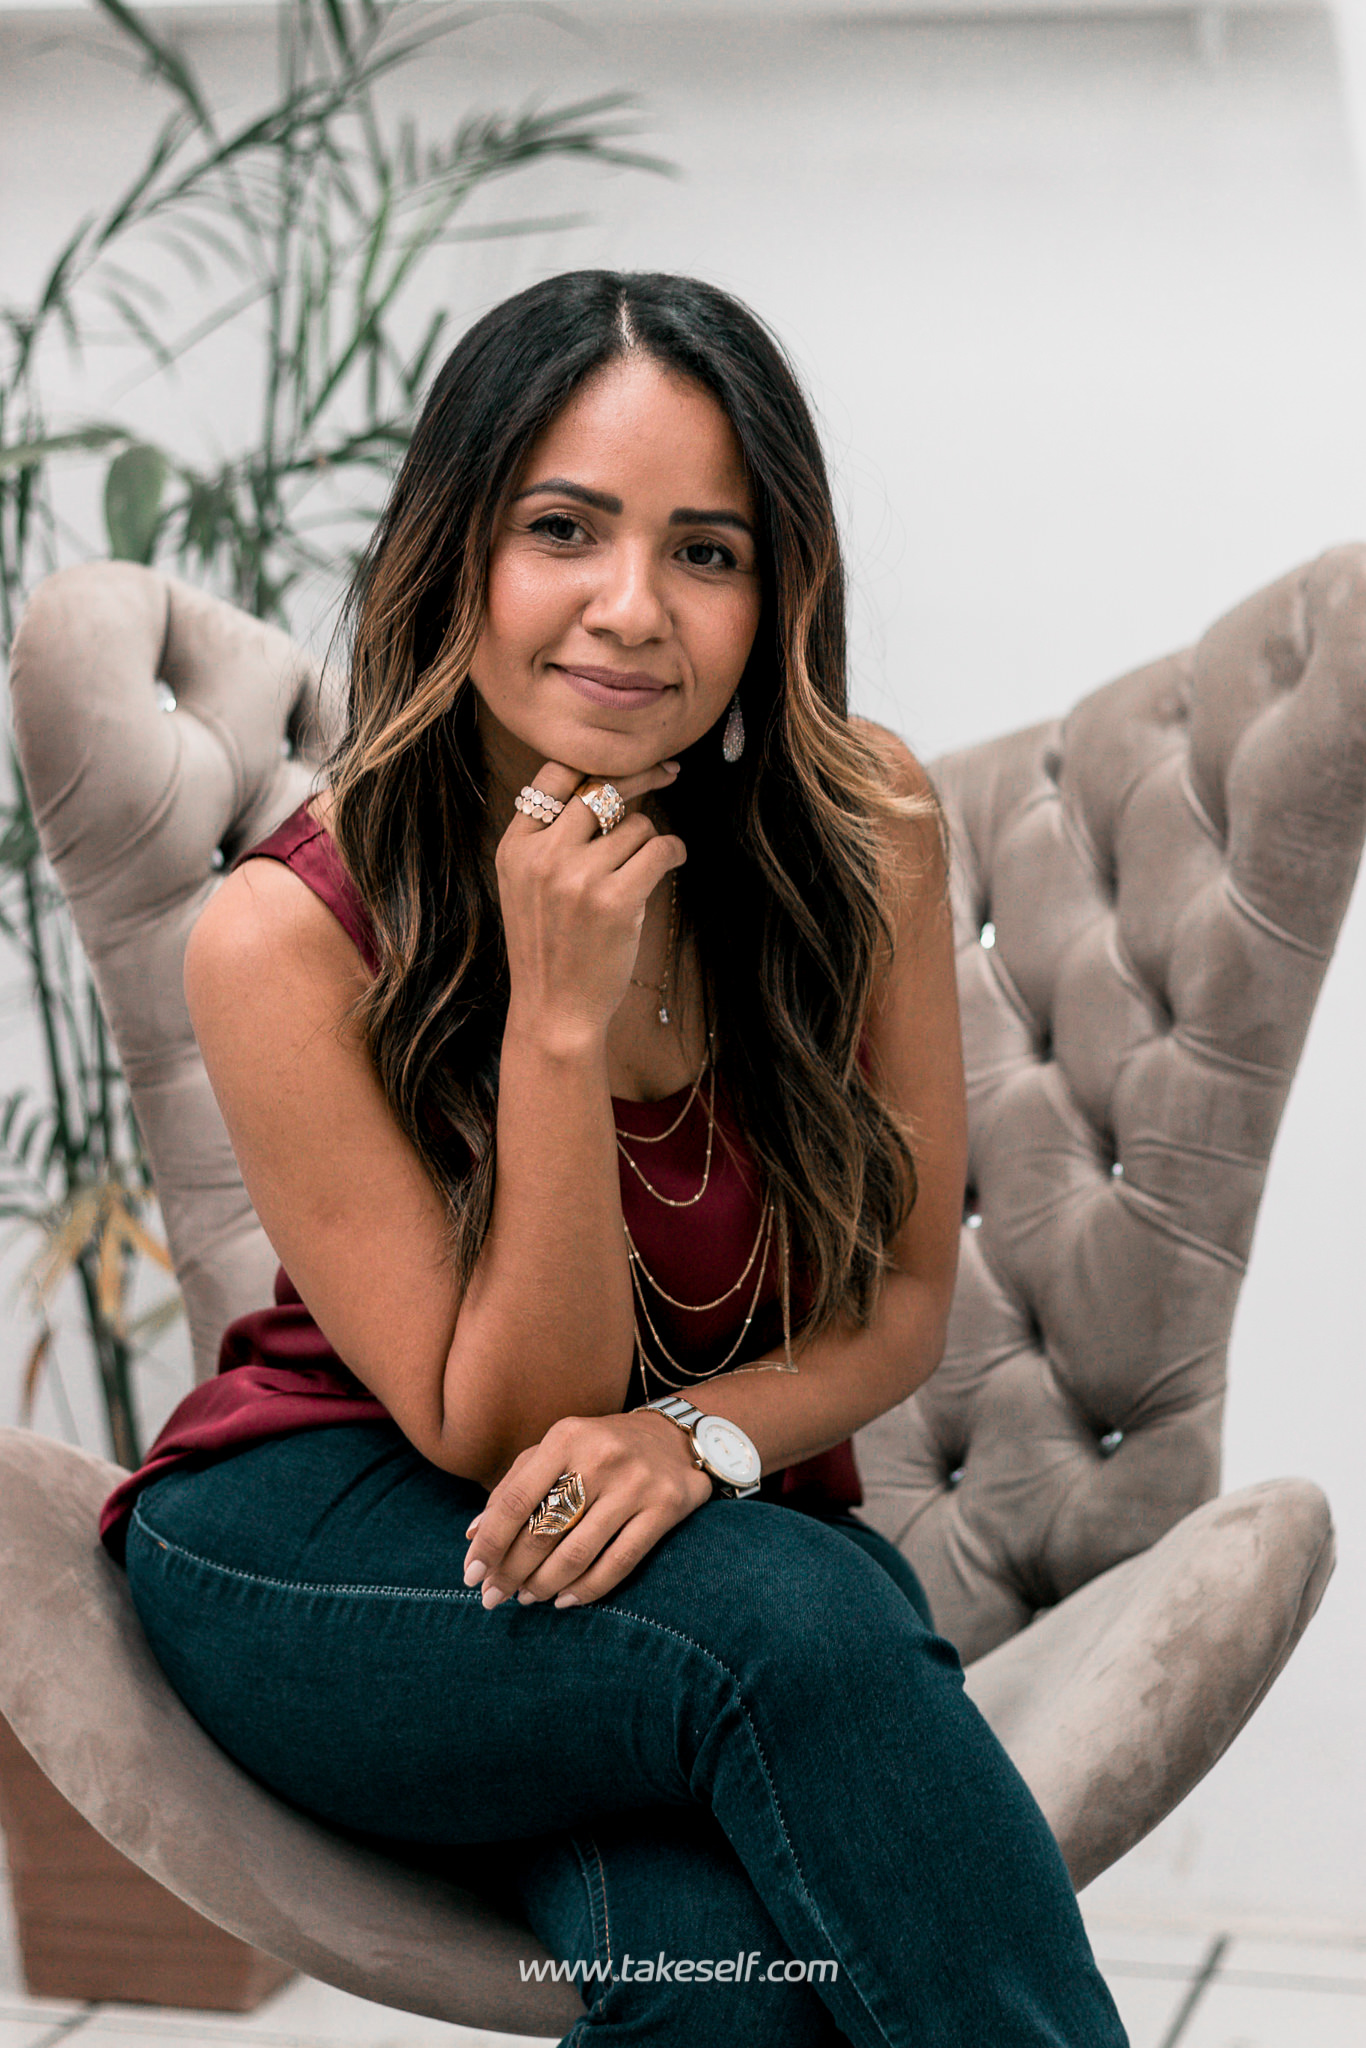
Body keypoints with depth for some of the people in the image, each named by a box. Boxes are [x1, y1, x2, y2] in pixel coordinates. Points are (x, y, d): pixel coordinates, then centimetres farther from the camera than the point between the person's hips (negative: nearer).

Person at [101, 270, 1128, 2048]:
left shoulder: (864, 833, -9)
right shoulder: (288, 936, -17)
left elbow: (904, 1290, 1)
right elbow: (504, 1428, -14)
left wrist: (699, 1432, -21)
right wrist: (560, 1016, -27)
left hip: (729, 1525, 2)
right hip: (323, 1551, -2)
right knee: (794, 1629, -33)